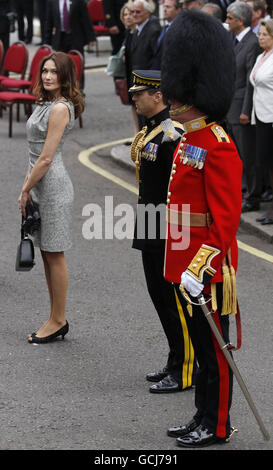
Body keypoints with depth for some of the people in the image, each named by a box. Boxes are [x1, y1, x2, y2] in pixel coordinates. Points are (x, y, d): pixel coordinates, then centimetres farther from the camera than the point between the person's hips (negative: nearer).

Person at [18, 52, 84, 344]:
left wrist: (26, 190, -11)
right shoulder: (45, 104, 13)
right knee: (47, 254, 13)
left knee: (54, 254, -1)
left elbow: (46, 158, -18)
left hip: (53, 186, -10)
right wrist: (27, 187, 13)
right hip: (41, 185, 10)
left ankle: (58, 321, 8)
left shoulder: (60, 108, -17)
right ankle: (56, 319, 20)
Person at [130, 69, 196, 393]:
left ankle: (186, 372, 4)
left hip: (170, 234, -10)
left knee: (176, 300, -3)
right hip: (151, 233, 10)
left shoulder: (173, 134, -19)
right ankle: (176, 362, 26)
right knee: (159, 296, 15)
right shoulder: (150, 130, 12)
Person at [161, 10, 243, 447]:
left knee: (214, 348, 2)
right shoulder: (187, 141, 11)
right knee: (200, 344, 16)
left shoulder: (218, 148, -20)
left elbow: (227, 219, -23)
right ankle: (203, 418, 26)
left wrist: (199, 269, -27)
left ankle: (217, 426, 12)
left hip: (208, 269, -9)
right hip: (186, 266, 9)